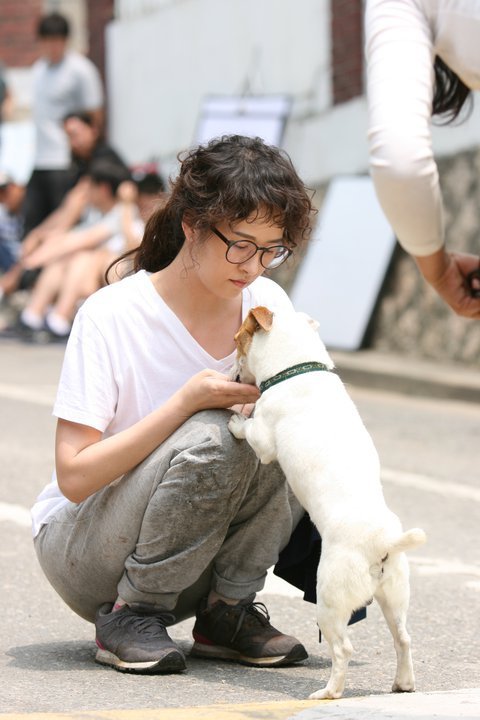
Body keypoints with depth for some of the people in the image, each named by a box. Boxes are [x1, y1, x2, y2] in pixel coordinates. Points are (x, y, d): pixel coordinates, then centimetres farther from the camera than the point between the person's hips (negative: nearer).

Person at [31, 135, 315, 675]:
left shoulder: (268, 304, -3)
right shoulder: (110, 317, -19)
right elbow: (74, 476, -22)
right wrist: (187, 402, -31)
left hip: (197, 548, 5)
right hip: (82, 550, -5)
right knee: (211, 436, -32)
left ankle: (227, 612, -7)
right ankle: (129, 616, -14)